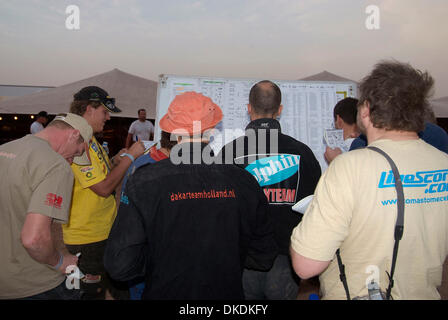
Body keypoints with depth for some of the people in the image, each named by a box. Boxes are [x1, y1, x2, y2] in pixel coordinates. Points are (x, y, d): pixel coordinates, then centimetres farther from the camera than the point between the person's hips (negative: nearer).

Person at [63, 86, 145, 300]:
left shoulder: (89, 140, 11)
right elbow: (103, 188, -23)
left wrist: (115, 161, -1)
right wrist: (130, 156, -16)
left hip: (106, 230, 9)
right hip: (88, 239, -9)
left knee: (120, 287, 18)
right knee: (93, 292, 8)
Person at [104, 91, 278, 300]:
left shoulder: (143, 182, -20)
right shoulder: (244, 181, -15)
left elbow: (119, 266, -17)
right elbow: (264, 258, -4)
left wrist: (163, 259, 1)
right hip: (227, 293, 2)